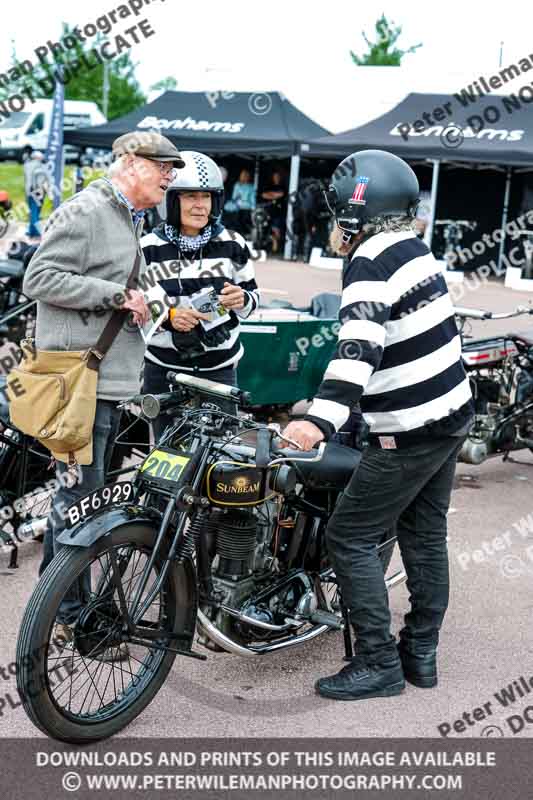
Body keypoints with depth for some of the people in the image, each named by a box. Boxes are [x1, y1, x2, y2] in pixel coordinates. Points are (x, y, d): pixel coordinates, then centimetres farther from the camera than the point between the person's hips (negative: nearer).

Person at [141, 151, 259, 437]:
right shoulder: (149, 249, -1)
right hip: (164, 368, 0)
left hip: (219, 367, 1)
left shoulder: (232, 244, 3)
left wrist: (242, 300, -13)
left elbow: (253, 296, 11)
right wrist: (169, 318, -18)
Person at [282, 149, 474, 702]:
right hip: (452, 413, 10)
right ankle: (421, 653, 28)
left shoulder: (370, 265, -18)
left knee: (350, 537, -3)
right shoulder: (417, 250, 9)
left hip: (409, 433, -10)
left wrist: (320, 419, -43)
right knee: (425, 533, 17)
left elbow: (358, 348, -33)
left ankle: (378, 664, 2)